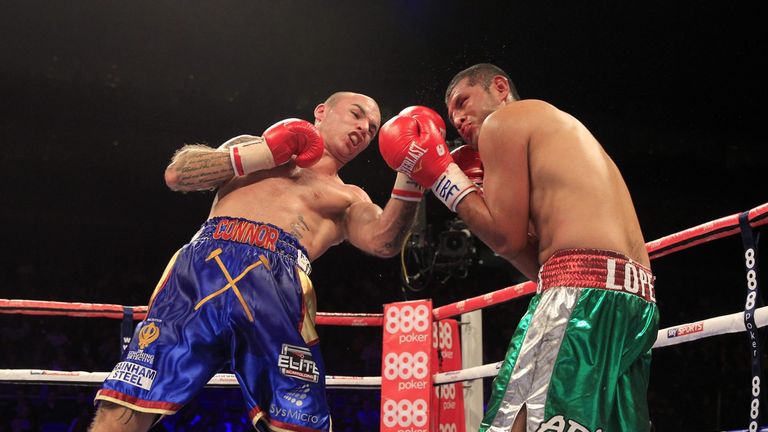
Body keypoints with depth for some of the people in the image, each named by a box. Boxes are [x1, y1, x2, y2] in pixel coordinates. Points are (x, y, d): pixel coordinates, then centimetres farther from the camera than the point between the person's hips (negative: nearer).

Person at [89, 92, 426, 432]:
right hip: (201, 265, 0)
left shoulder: (349, 198, 27)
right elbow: (177, 173, 15)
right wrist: (264, 153, 9)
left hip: (278, 285, 1)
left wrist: (408, 180, -10)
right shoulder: (254, 146, 29)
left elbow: (382, 242, 6)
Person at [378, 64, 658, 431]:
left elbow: (507, 236, -2)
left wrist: (441, 174, 9)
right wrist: (471, 189, 27)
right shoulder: (560, 135, 33)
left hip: (583, 287, -10)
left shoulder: (505, 119, 7)